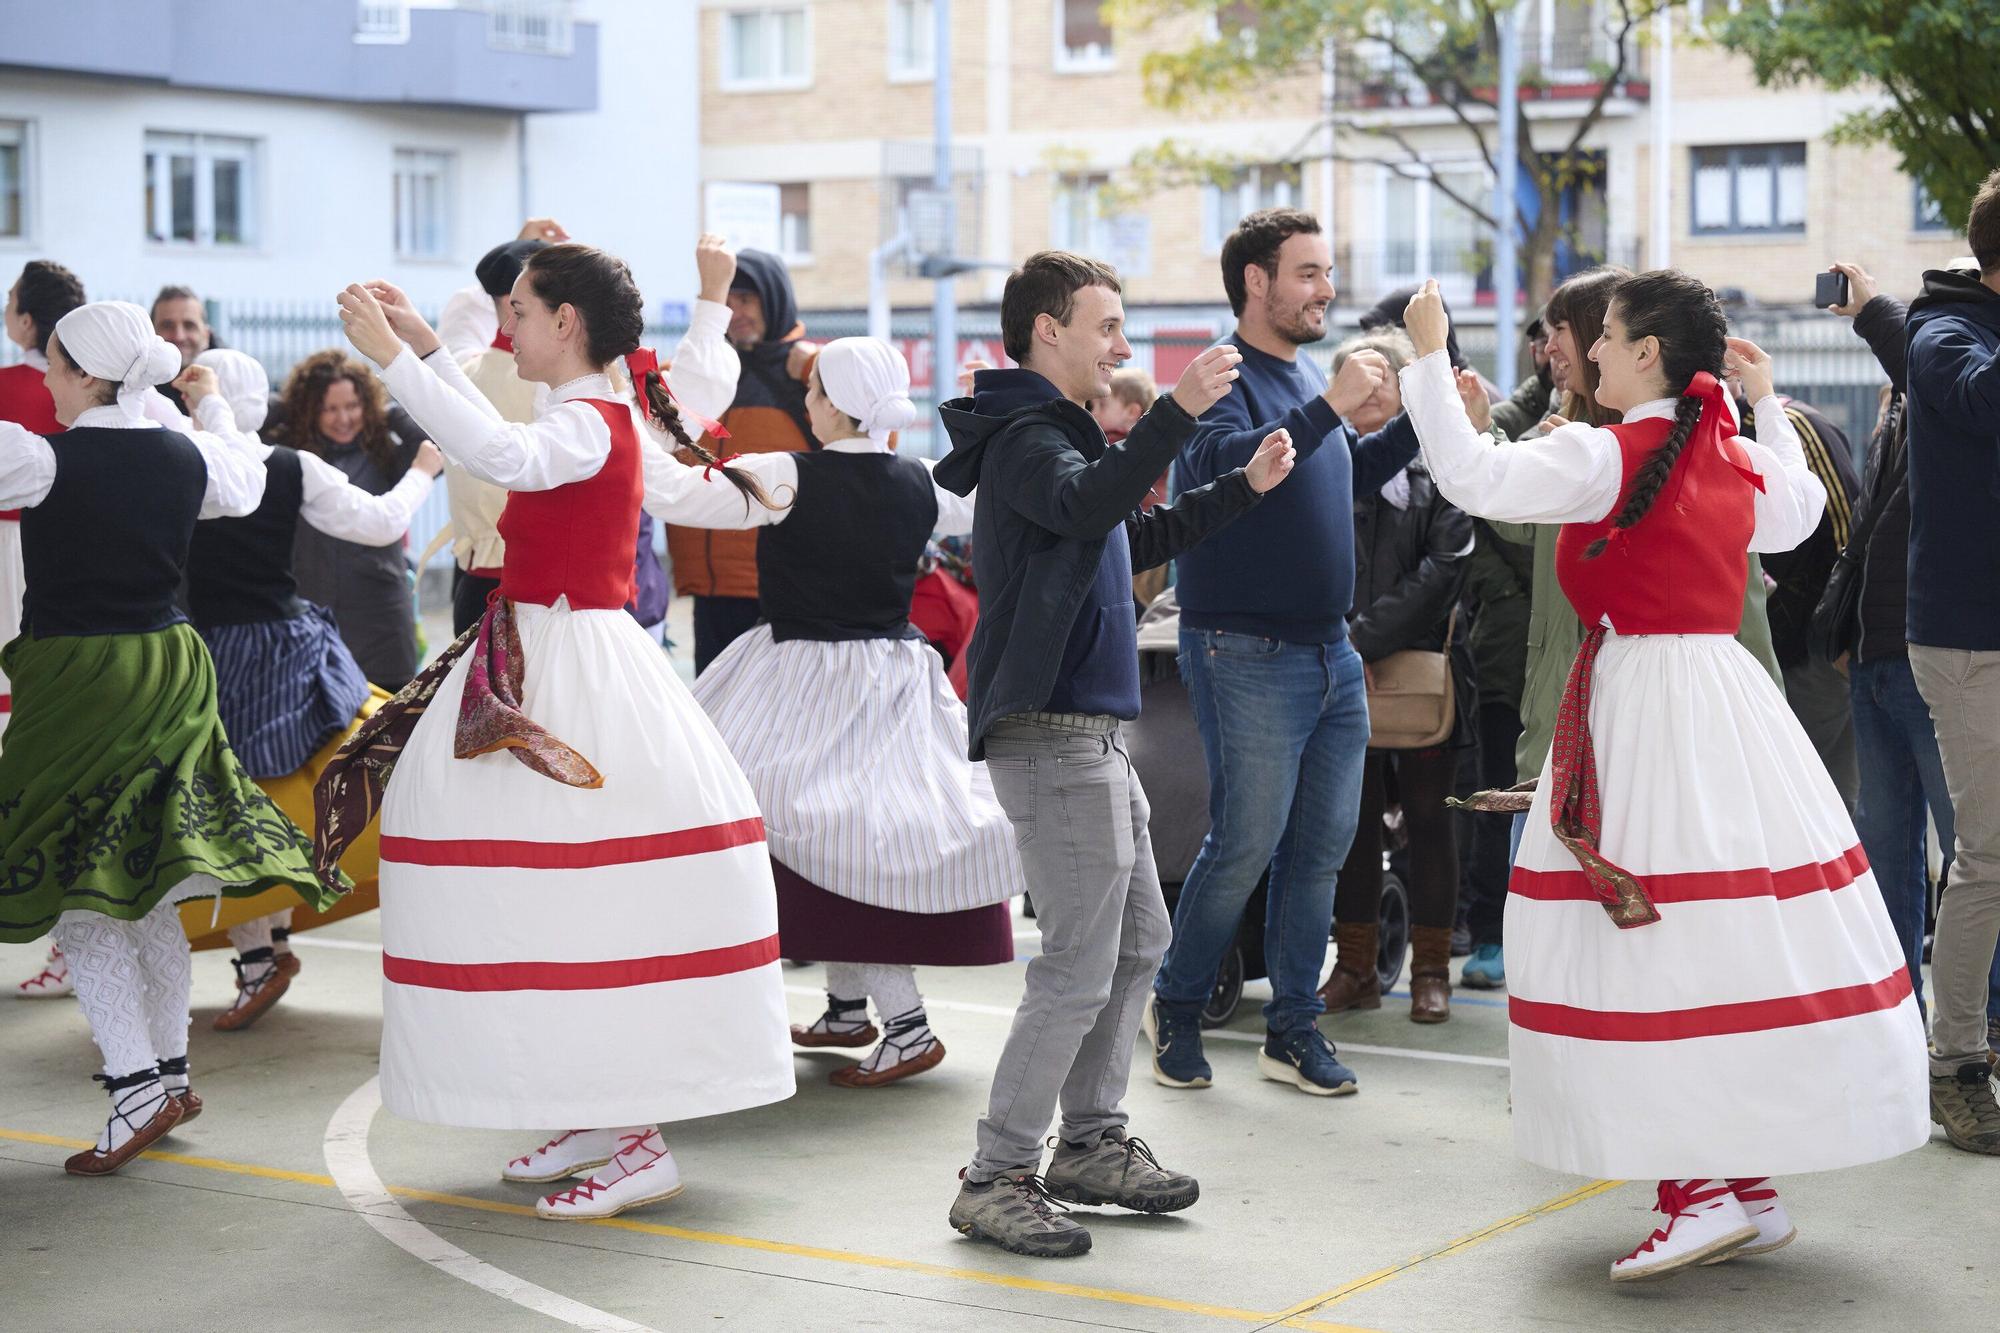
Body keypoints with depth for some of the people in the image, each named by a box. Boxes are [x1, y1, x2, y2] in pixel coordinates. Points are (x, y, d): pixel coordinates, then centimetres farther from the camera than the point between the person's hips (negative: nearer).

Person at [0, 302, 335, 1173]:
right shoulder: (188, 456, 4)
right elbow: (246, 487, 25)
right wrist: (212, 406, 39)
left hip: (75, 678, -6)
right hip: (170, 669, 6)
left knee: (73, 894, -1)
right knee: (144, 892, 16)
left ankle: (136, 1084, -9)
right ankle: (170, 1070, 22)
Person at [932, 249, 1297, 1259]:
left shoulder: (1060, 434, 20)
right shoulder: (1023, 438, -12)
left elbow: (1135, 540, 32)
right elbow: (1085, 506, -35)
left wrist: (1244, 488, 27)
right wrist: (1178, 411, -42)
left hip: (1091, 732, 11)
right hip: (1050, 733, -11)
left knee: (1137, 941, 17)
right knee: (1079, 970, -10)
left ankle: (1091, 1144, 26)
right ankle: (995, 1181, -3)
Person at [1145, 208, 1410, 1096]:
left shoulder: (1307, 378, 15)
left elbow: (1352, 475, 27)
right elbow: (1233, 466, -29)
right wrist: (1331, 406, -32)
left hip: (1330, 651, 8)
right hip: (1247, 652, -8)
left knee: (1322, 845, 8)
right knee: (1246, 843, -5)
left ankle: (1293, 1028, 17)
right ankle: (1176, 1006, 14)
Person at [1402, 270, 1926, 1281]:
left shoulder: (1608, 456, -13)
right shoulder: (1736, 456, 9)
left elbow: (1472, 478, -17)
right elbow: (1798, 515, 30)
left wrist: (1430, 359, -7)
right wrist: (1767, 403, 34)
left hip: (1639, 696, -8)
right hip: (1725, 694, 8)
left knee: (1657, 950, -6)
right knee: (1727, 941, 10)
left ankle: (1706, 1190, -9)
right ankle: (1749, 1186, 15)